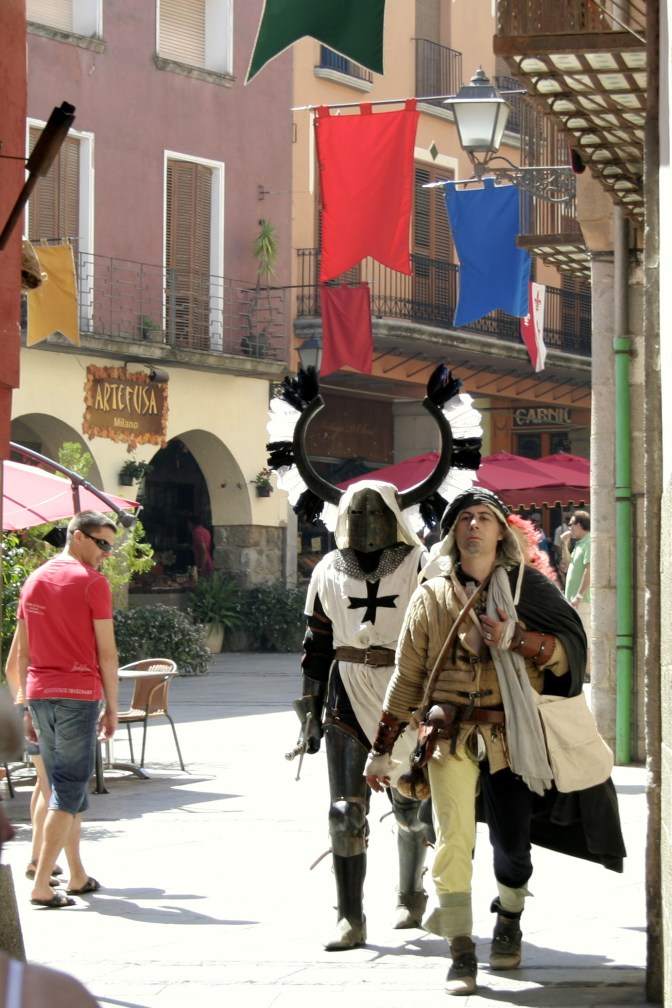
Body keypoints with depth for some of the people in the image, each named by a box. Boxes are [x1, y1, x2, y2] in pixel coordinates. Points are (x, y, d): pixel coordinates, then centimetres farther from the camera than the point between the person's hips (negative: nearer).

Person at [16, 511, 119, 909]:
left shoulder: (34, 581, 14)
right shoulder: (92, 582, -6)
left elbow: (23, 653, 14)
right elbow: (106, 652, -7)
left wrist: (29, 705, 17)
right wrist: (112, 706, 0)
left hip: (40, 695, 7)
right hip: (78, 694, -7)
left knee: (66, 785, 17)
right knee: (70, 790, -4)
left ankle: (78, 876, 23)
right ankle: (42, 885, -9)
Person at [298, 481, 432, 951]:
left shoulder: (419, 567, -1)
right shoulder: (329, 572, 9)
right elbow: (318, 643, 12)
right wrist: (312, 709, 10)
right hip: (349, 700, 2)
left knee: (411, 808, 10)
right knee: (346, 811, -7)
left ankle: (411, 895, 34)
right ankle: (350, 920, -4)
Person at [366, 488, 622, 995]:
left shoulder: (527, 586, 5)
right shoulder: (432, 595, 7)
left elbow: (572, 648, -1)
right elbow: (408, 675, 10)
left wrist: (517, 640, -18)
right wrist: (383, 748, 9)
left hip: (513, 734, 0)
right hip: (452, 733, 0)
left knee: (512, 839, 5)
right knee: (453, 839, -12)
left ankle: (509, 921, 34)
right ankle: (461, 951, -6)